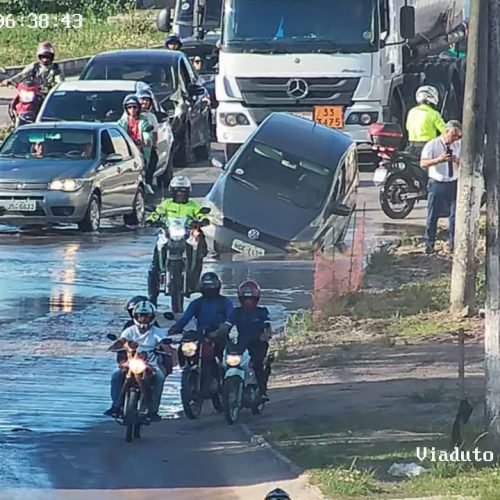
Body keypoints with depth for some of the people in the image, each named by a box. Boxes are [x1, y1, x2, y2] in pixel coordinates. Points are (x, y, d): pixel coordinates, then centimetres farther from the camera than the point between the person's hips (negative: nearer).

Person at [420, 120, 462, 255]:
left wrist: (457, 161, -16)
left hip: (454, 184, 3)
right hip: (437, 184, -3)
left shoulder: (459, 146, 6)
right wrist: (438, 160, -31)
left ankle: (453, 243, 16)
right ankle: (429, 244, 9)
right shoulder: (432, 145, -6)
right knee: (432, 216, 1)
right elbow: (423, 163, -15)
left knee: (455, 215, 5)